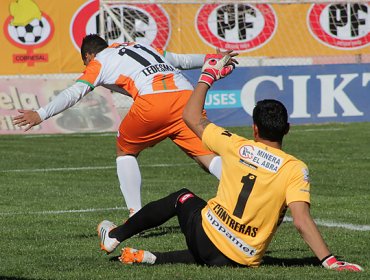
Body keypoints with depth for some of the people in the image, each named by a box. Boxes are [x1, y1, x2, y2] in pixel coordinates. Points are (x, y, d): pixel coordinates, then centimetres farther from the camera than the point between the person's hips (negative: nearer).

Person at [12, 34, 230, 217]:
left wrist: (41, 114, -2)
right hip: (185, 93, 4)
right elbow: (182, 59, 45)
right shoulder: (141, 47, 36)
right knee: (207, 156, -1)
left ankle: (136, 216, 11)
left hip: (152, 99, -4)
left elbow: (74, 93, 5)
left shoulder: (98, 62, 20)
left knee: (126, 152, 19)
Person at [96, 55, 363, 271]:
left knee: (181, 198, 33)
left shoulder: (236, 146, -3)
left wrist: (207, 76, 23)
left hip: (206, 232, 1)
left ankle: (115, 236, 43)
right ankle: (152, 259, 12)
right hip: (243, 260, -1)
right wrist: (330, 262, -19)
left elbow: (191, 117, 11)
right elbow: (302, 221, -20)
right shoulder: (295, 169, -9)